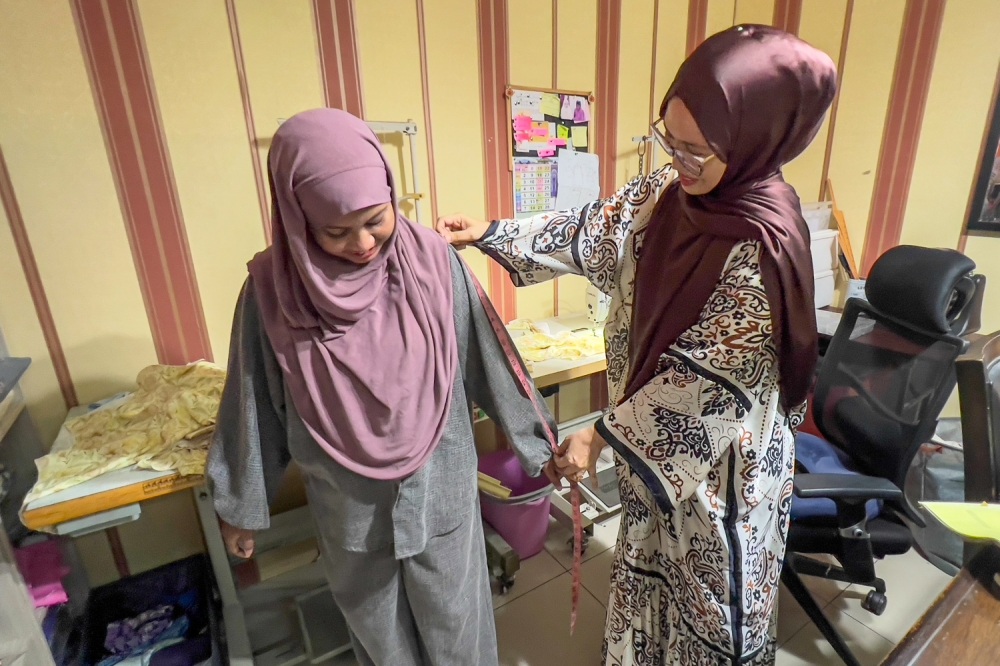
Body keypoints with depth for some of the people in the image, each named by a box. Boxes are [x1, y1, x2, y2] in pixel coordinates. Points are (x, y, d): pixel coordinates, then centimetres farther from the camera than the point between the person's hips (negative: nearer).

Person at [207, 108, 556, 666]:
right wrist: (241, 506, 7)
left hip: (440, 489, 0)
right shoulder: (273, 291, -16)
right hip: (350, 505, 1)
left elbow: (488, 360, -7)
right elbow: (255, 408, -4)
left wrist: (535, 439, 3)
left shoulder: (434, 260, -17)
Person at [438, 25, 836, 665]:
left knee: (713, 582, 21)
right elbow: (591, 233, 2)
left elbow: (709, 381, -27)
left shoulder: (762, 243, -29)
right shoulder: (666, 192, -9)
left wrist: (602, 436, -22)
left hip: (720, 454, -7)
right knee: (652, 557, 30)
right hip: (653, 430, 7)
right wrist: (491, 233, 0)